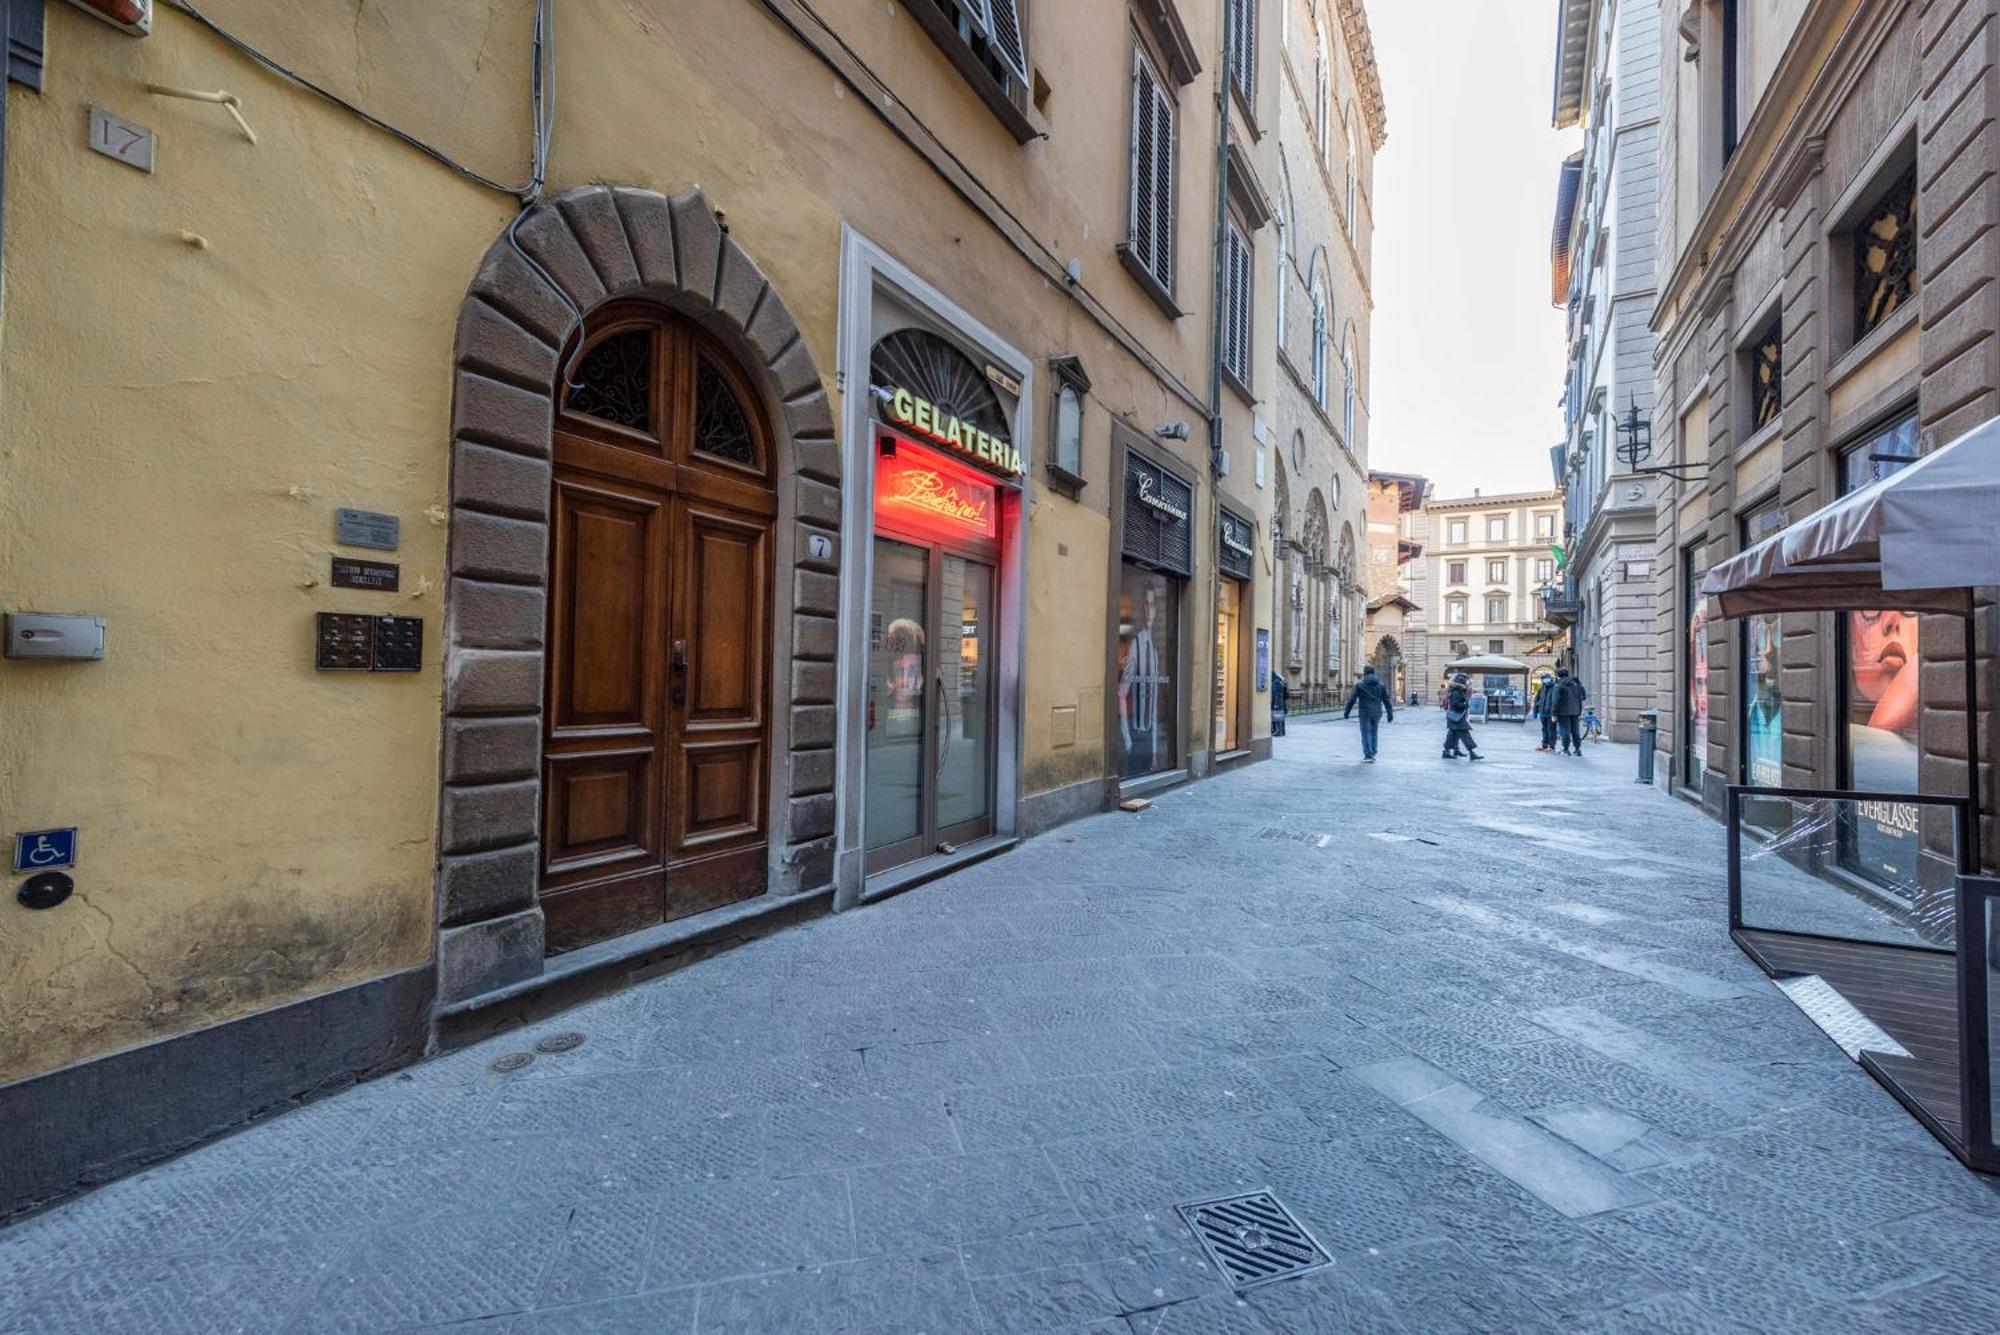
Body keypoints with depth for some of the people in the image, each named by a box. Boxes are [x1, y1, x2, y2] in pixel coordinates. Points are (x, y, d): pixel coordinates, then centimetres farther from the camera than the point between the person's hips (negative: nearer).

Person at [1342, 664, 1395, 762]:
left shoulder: (1359, 685, -4)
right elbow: (1387, 700, 6)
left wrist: (1347, 713, 2)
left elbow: (1351, 700, -5)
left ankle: (1368, 756, -5)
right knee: (1374, 733, 16)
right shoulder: (1381, 684, 7)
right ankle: (1372, 754, 21)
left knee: (1366, 734, 0)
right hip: (1377, 713, 4)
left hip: (1365, 713, -4)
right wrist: (1390, 714, 10)